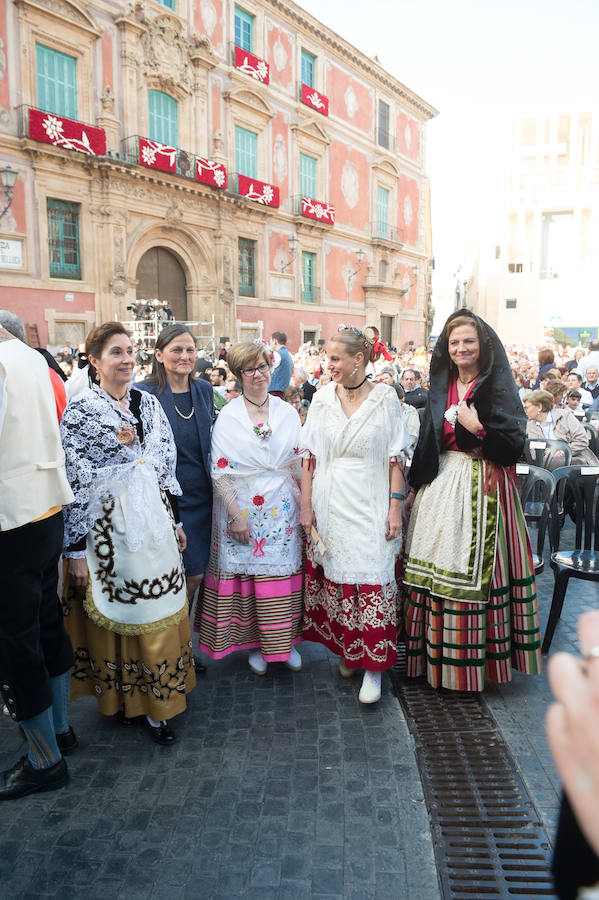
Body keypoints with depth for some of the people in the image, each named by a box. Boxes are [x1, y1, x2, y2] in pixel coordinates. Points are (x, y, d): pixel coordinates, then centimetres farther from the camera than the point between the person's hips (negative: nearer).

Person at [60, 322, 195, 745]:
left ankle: (155, 702, 29)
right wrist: (75, 549, -10)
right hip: (108, 526, -5)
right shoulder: (80, 412, -9)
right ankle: (121, 697, 29)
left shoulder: (149, 403, 6)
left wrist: (175, 520, 11)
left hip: (153, 521, 5)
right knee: (114, 613, 7)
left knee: (159, 614, 11)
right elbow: (74, 483, -10)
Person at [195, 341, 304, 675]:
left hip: (282, 508, 2)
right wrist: (235, 514, -11)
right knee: (247, 575, 4)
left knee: (284, 575, 6)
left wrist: (304, 505, 4)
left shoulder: (288, 413, 6)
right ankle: (255, 643, 23)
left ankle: (285, 641, 25)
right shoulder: (228, 416, -3)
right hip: (242, 508, -2)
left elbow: (298, 464, 9)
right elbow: (220, 471, -7)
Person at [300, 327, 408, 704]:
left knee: (372, 580, -4)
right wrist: (306, 505, 2)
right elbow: (310, 456, 6)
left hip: (371, 504, -2)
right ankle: (348, 651, 26)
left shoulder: (385, 397, -2)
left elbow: (396, 457, -3)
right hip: (330, 503, 3)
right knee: (336, 578, 8)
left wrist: (395, 506, -9)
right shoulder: (322, 398, 5)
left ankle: (372, 665, 8)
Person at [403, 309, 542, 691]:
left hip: (484, 488, -5)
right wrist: (416, 483, 13)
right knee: (438, 569, 6)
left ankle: (477, 661, 13)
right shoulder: (442, 386, 12)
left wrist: (478, 427, -18)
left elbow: (515, 446, -8)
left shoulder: (498, 386, -4)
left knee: (476, 570, -3)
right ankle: (438, 658, 21)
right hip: (441, 486, 5)